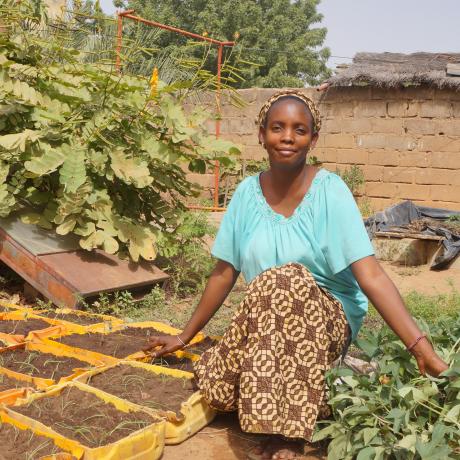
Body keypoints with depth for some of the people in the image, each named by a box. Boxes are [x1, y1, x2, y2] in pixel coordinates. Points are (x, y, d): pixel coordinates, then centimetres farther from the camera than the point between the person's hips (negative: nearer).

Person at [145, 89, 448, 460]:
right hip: (266, 325, 4)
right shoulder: (248, 192, -3)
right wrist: (184, 337, 8)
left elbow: (371, 275, -23)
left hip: (328, 321, -3)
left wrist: (423, 350, -33)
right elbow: (225, 273, 4)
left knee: (284, 281, -35)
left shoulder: (330, 191, -16)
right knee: (215, 382, -24)